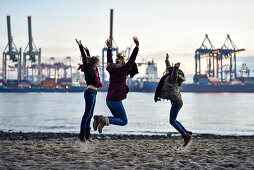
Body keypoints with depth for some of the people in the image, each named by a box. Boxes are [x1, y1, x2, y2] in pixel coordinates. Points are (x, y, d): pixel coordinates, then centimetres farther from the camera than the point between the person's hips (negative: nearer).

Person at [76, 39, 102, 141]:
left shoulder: (93, 69, 14)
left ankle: (87, 134, 14)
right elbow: (85, 59, -16)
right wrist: (81, 47, -23)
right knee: (87, 113, -9)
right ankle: (82, 134, -8)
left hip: (93, 92, 10)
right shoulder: (88, 68, -7)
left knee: (90, 114, 10)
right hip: (90, 92, -10)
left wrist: (87, 51, 42)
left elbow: (89, 58, 30)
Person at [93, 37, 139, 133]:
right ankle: (106, 120, -22)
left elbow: (109, 60, 28)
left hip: (108, 100, 8)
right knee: (124, 121, -1)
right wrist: (137, 46, -14)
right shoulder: (123, 70, -9)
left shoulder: (112, 69, 9)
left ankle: (99, 118, 2)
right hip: (116, 100, -8)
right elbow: (132, 60, -14)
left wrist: (109, 48, 40)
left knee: (118, 118, 21)